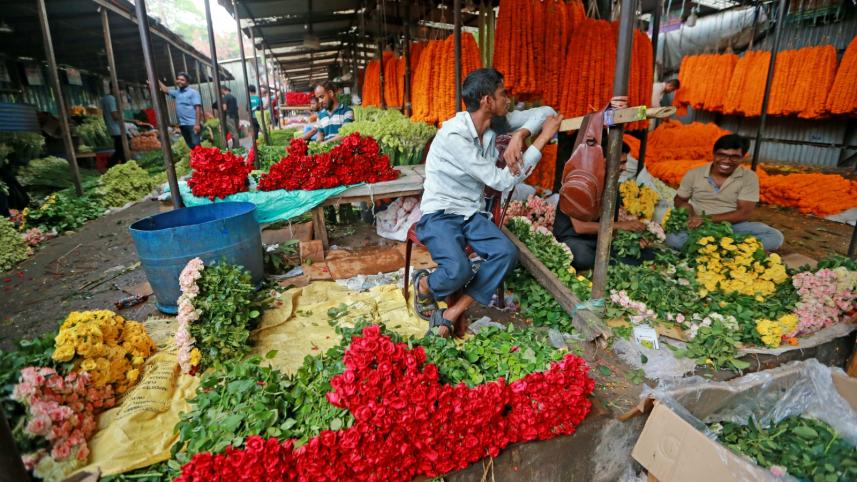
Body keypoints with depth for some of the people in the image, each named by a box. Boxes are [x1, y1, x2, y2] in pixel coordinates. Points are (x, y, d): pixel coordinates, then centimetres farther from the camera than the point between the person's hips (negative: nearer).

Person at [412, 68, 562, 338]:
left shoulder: (495, 123, 1)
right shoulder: (454, 135, -21)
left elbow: (545, 112, 7)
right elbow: (501, 181, -21)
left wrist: (520, 134, -14)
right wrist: (543, 139, -17)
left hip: (472, 213, 7)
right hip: (440, 214, -6)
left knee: (507, 253, -22)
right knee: (459, 271, -32)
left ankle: (450, 315, -13)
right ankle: (424, 286, 5)